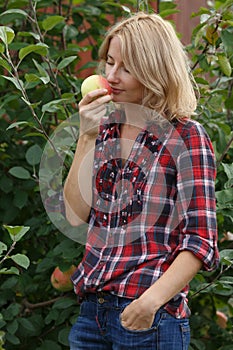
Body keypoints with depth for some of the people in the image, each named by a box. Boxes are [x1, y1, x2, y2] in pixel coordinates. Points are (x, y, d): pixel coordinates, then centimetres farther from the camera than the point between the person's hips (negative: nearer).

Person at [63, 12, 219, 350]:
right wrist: (87, 137, -6)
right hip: (92, 308, 5)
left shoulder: (186, 137, -7)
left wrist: (152, 299, -25)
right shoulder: (105, 128, 10)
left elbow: (200, 239, -12)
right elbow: (76, 214, 2)